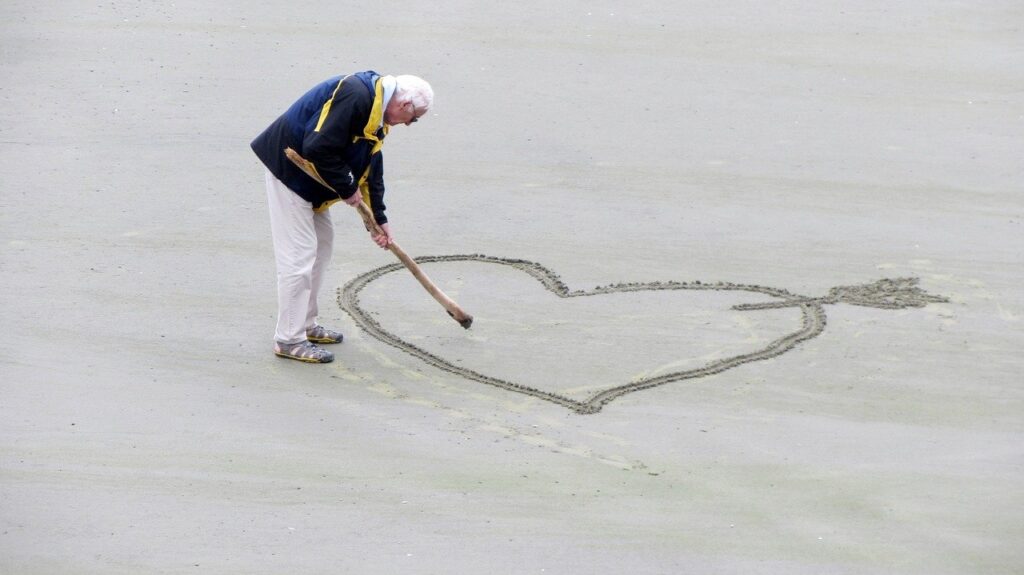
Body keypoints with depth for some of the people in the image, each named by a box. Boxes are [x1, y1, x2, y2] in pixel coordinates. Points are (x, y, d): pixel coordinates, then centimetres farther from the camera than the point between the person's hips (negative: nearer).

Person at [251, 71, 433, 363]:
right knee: (299, 253, -9)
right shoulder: (354, 95, -25)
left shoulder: (376, 114, 9)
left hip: (309, 178, 11)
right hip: (288, 168, -11)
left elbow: (372, 169, 18)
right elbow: (318, 149, -31)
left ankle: (306, 325, 28)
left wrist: (379, 219, 19)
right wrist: (348, 189, -18)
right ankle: (289, 339, -2)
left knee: (322, 243, 18)